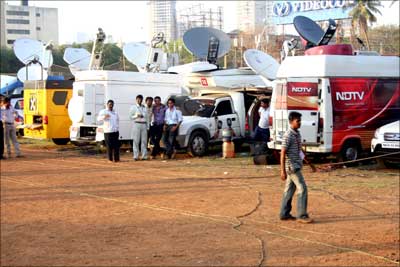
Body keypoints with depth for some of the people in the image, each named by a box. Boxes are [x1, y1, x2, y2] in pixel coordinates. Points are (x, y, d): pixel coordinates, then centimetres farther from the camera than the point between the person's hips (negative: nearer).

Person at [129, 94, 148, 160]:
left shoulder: (144, 107, 15)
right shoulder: (133, 107, 6)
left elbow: (146, 116, 15)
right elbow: (130, 116, 2)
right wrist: (136, 116, -13)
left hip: (144, 124, 3)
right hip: (137, 124, -3)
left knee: (144, 140, 1)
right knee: (136, 141, -5)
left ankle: (144, 156, 4)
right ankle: (136, 156, -3)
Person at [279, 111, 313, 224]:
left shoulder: (297, 134, 10)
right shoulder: (288, 135, -16)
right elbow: (283, 153, -18)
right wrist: (282, 171, -21)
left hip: (296, 166, 9)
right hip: (292, 166, -9)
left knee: (290, 189, 12)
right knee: (302, 188, -8)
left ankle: (284, 214, 18)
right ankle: (302, 215, -5)